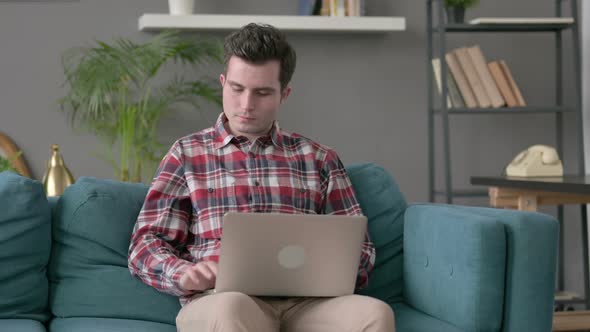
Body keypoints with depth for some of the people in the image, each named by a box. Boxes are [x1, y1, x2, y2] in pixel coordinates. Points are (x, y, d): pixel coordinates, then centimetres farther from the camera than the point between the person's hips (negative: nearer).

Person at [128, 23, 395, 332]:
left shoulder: (319, 159, 20)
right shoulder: (187, 154, 16)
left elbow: (358, 247, 19)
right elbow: (145, 245, 11)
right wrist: (183, 273, -12)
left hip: (305, 302, 2)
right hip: (218, 299, -2)